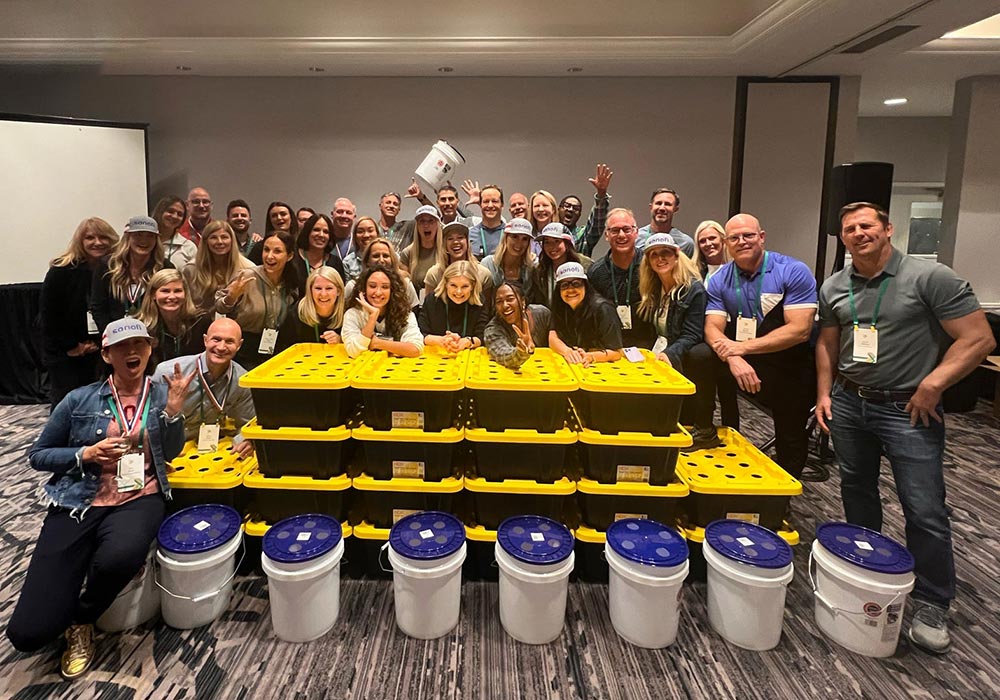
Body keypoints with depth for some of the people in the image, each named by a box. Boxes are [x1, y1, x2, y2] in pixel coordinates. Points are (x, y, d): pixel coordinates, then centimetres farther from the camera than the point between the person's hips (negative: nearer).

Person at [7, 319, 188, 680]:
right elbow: (37, 455, 9)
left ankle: (81, 621, -2)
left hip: (139, 500, 0)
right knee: (28, 632, -13)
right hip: (78, 504, 0)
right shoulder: (80, 399, 1)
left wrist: (173, 407, -12)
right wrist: (86, 454, -10)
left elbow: (171, 453, 3)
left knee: (119, 558, -38)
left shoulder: (161, 393, 5)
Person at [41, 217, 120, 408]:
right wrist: (70, 346, -9)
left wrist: (101, 343, -8)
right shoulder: (60, 271, -9)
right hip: (63, 354, -2)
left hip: (102, 353, 2)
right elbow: (48, 315, -9)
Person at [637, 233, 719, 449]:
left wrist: (669, 354, -33)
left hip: (686, 357, -6)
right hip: (661, 355, 6)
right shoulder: (652, 290, 9)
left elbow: (691, 336, -18)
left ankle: (705, 430, -24)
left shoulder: (694, 289, -11)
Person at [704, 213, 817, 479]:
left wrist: (743, 347, -28)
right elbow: (713, 328, -10)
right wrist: (733, 358, -32)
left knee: (791, 437, 6)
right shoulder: (720, 280, -3)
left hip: (790, 365, -2)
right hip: (743, 361, 3)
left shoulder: (794, 272, -15)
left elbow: (799, 330, -22)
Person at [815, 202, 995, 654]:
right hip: (848, 403, 5)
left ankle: (932, 607, 15)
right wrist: (824, 393, 7)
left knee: (925, 511, -2)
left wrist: (932, 386, -18)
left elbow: (978, 338, -13)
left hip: (908, 409, -5)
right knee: (856, 490, 18)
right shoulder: (834, 287, 4)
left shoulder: (930, 277, -12)